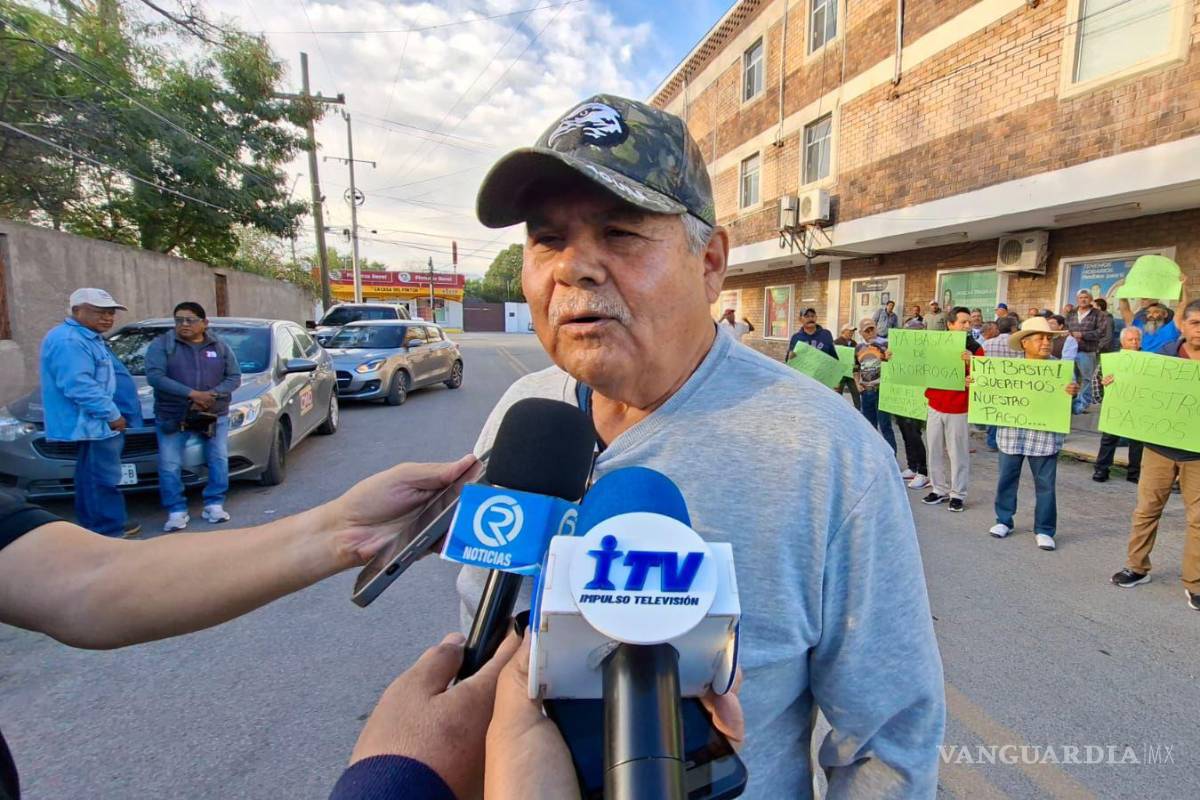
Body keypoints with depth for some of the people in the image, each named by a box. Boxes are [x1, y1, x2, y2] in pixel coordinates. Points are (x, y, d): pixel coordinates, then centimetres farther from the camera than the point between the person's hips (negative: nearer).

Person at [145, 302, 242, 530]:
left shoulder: (220, 347, 6)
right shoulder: (161, 344, -1)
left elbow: (234, 377, 2)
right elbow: (154, 376, -13)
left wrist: (212, 395, -17)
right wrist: (191, 394, -24)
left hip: (215, 415, 2)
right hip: (171, 417, -1)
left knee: (219, 461, 3)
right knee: (169, 466, -1)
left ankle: (215, 505, 16)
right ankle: (177, 511, 10)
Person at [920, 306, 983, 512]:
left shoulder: (974, 349, -4)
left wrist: (971, 362, -26)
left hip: (959, 410, -4)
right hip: (935, 406, 4)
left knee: (958, 454, 2)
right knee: (935, 451, 10)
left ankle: (958, 494, 13)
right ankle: (939, 489, 21)